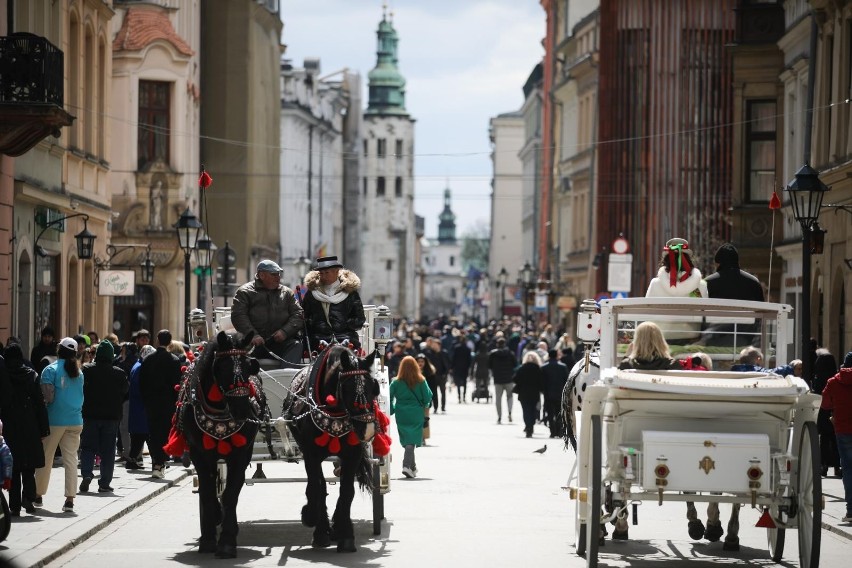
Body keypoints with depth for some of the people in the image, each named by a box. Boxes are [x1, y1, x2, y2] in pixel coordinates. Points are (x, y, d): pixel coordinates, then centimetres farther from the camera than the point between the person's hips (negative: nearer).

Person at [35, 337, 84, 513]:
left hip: (55, 420, -4)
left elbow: (48, 396, -15)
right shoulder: (78, 372, 7)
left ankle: (38, 496, 19)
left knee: (45, 459, 9)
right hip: (75, 421, 4)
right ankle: (70, 500, -3)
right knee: (71, 459, 3)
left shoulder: (50, 370, -8)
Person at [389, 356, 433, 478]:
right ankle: (407, 465, -20)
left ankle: (413, 467, 24)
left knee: (405, 440, 14)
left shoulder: (396, 382, -3)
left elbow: (389, 396, -7)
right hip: (416, 415, -2)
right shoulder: (421, 381, -6)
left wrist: (392, 410, 7)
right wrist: (425, 405, 16)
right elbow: (428, 396, -5)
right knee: (412, 441, -3)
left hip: (401, 415, 2)